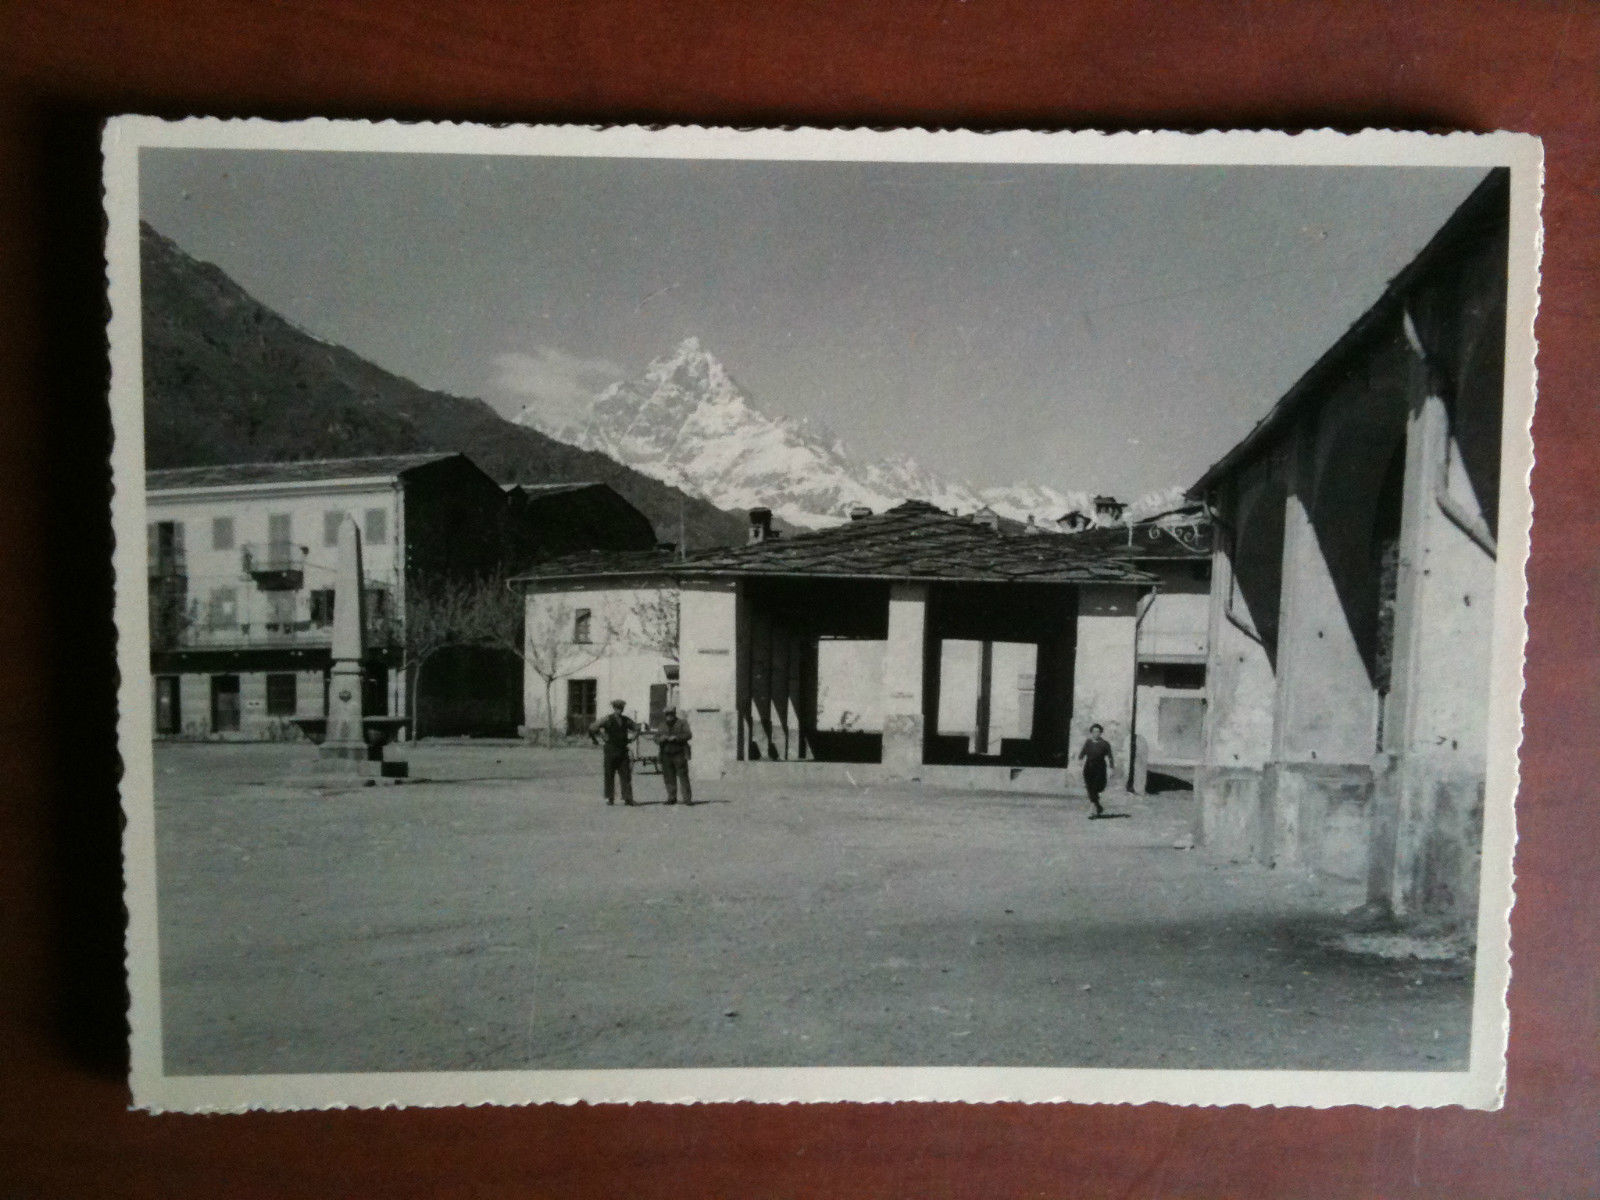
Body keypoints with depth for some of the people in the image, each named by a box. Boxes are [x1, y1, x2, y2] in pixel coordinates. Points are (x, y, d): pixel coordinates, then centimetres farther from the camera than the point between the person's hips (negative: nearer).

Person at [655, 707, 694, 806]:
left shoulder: (682, 723, 4)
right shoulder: (663, 725, 16)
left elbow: (688, 734, -8)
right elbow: (656, 737, 13)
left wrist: (676, 737, -18)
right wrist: (661, 738, -11)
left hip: (679, 754, -4)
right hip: (666, 755, 4)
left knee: (683, 776, -8)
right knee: (669, 778, 3)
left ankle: (687, 798, -7)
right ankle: (672, 798, 12)